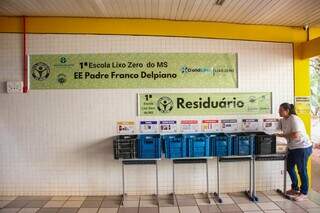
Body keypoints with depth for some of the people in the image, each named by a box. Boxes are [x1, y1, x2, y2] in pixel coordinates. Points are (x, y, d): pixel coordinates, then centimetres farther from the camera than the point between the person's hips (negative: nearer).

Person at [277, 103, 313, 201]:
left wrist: (282, 135, -19)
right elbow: (285, 132, 15)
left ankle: (303, 193, 20)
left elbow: (295, 135, -29)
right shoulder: (283, 120, 3)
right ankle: (295, 189, 33)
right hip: (292, 148, 9)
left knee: (302, 170, 3)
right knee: (289, 167, 16)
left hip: (302, 148, -9)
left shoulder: (294, 119, -23)